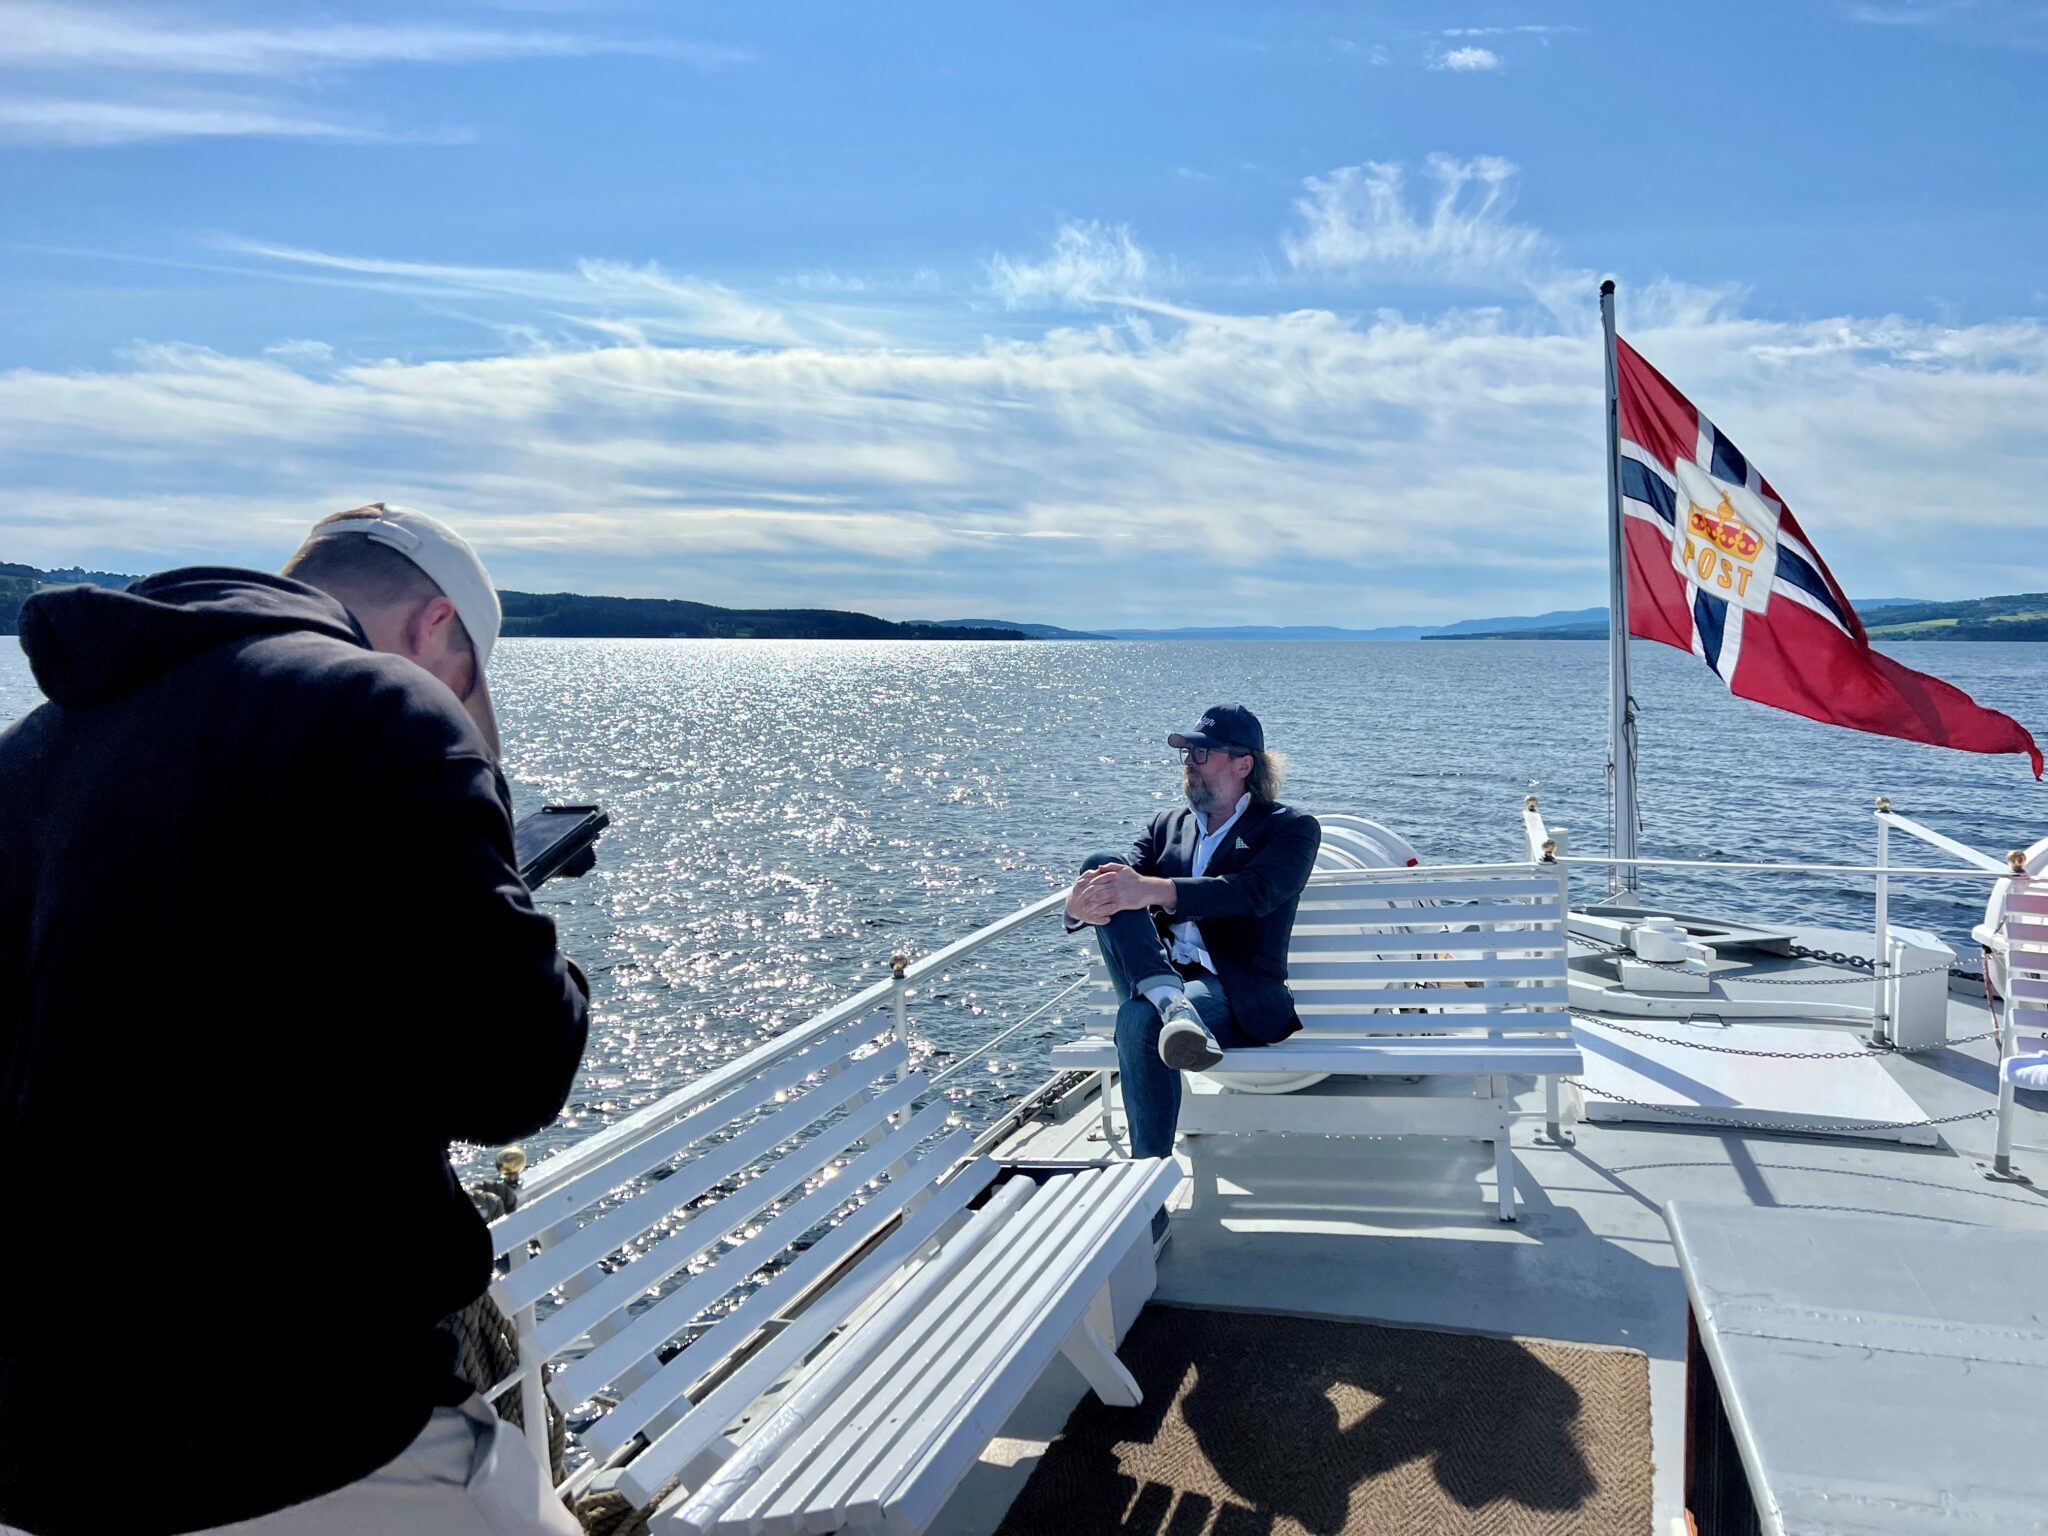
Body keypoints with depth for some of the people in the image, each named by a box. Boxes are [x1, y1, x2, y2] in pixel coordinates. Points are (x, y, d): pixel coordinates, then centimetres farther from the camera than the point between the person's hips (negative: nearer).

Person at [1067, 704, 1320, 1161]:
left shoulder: (1290, 828, 5)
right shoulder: (1167, 825, 22)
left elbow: (1254, 892, -16)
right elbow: (1127, 880, 6)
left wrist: (1153, 891, -32)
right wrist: (1080, 907, -22)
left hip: (1238, 991, -5)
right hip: (1159, 975, 5)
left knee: (1140, 1020, -38)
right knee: (1102, 865, -19)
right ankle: (1172, 1005, -38)